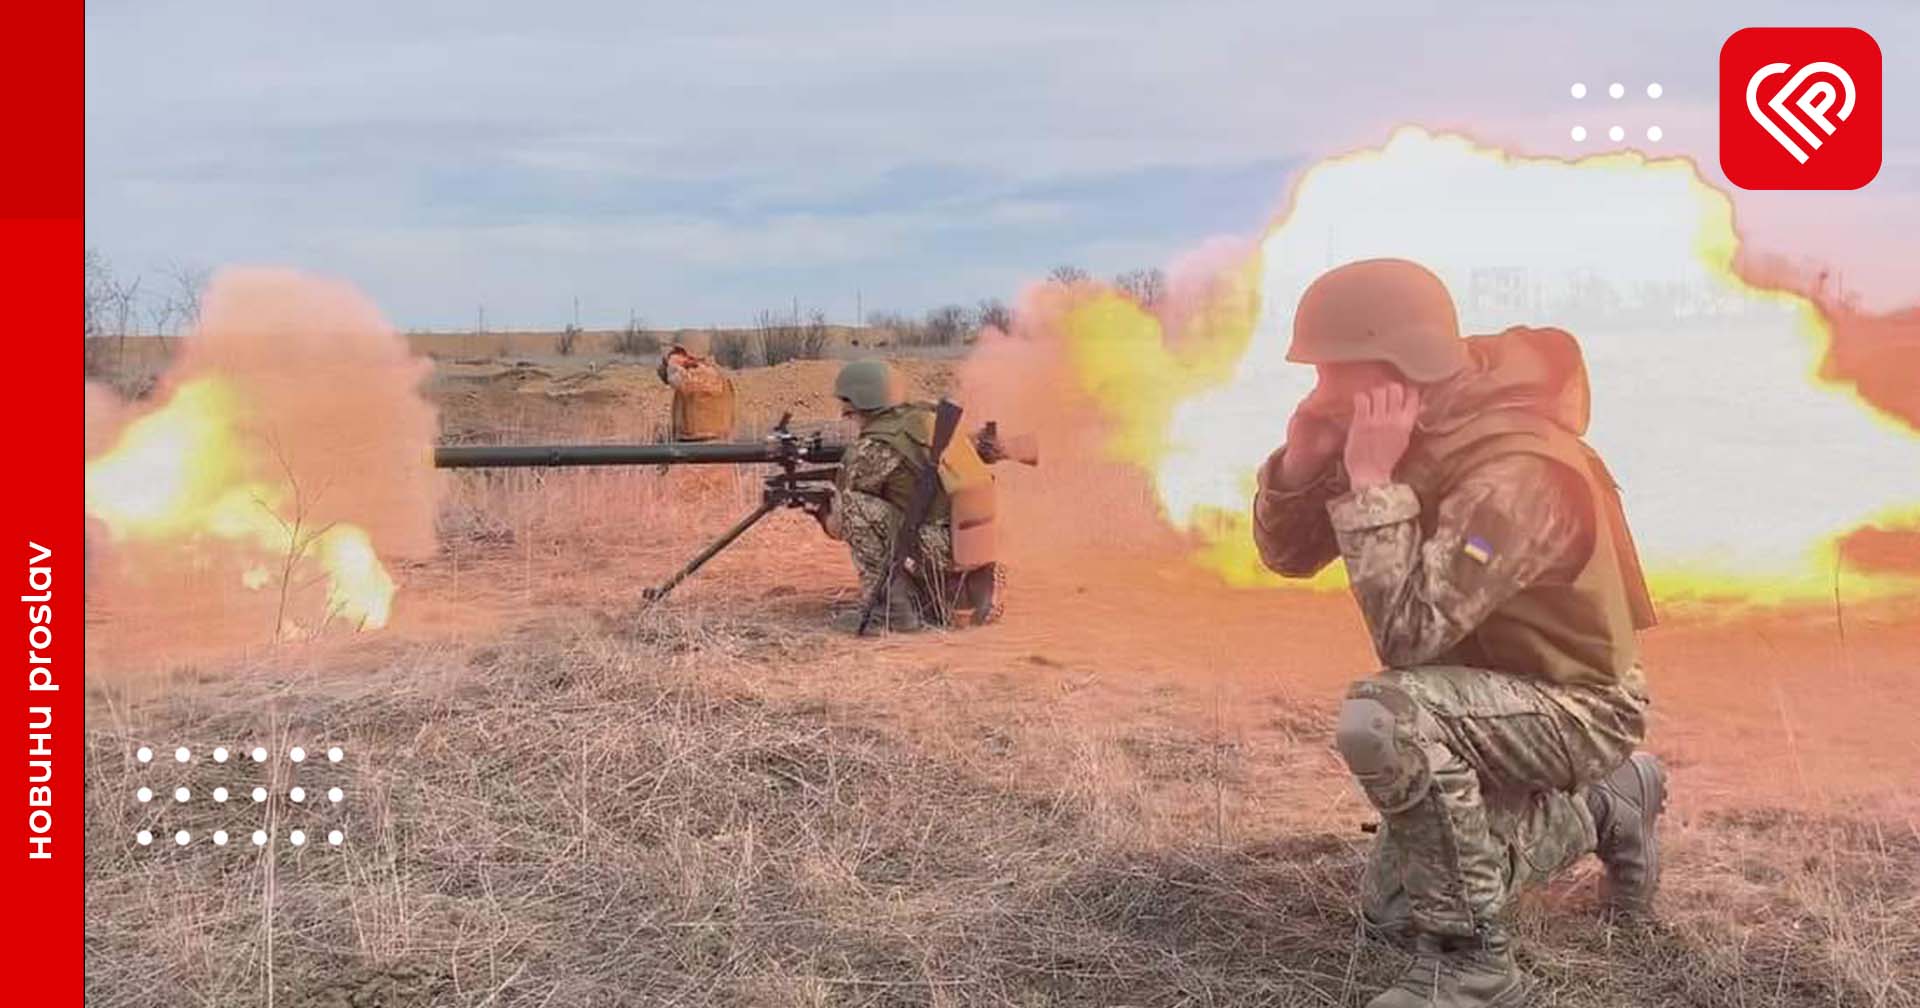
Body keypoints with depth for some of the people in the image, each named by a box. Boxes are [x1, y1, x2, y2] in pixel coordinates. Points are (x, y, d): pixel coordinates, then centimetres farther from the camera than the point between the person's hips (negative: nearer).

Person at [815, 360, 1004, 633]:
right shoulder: (929, 418, 10)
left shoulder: (871, 449, -11)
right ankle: (975, 586, 12)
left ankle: (888, 608, -7)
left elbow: (837, 526, -2)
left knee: (855, 507, -11)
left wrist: (823, 510, 22)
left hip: (938, 553, -8)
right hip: (973, 546, 8)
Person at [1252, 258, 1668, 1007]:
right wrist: (1301, 461, -21)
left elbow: (1407, 633, -38)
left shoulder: (1515, 473, -33)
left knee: (1383, 718, -38)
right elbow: (1288, 553, -2)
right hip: (1492, 696, 9)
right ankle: (1602, 811, 27)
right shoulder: (1409, 435, -7)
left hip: (1575, 707, -9)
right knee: (1391, 913, 17)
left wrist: (1371, 481, -36)